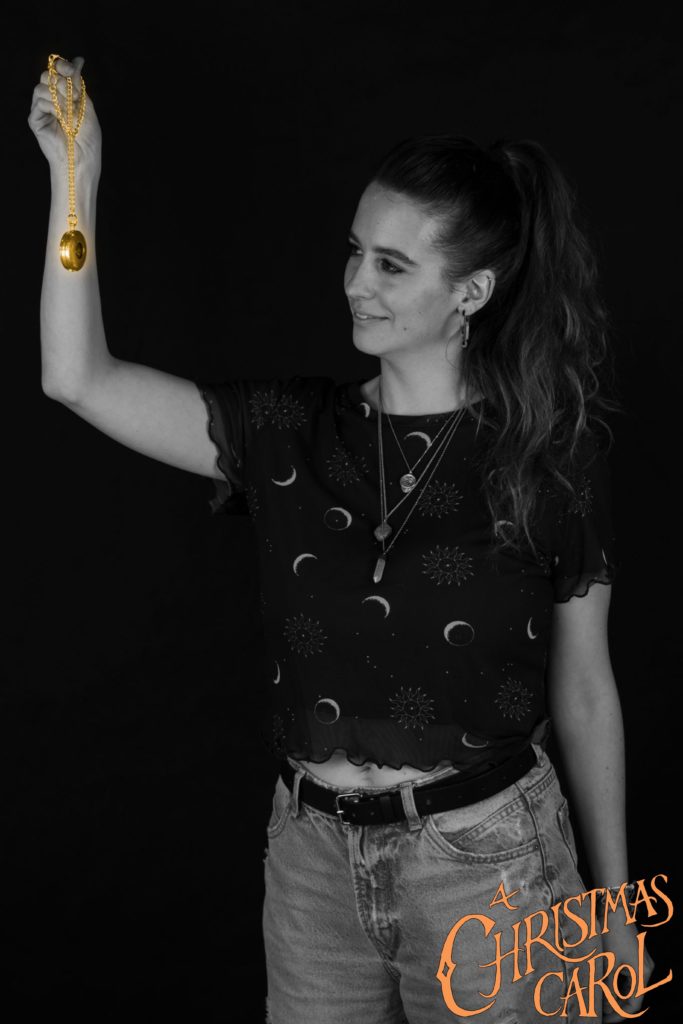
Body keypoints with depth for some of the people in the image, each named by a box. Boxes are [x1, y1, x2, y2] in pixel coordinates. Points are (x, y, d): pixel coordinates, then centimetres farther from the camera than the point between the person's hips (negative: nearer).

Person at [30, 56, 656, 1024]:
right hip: (314, 854, 3)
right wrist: (75, 181, -13)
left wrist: (613, 902, 4)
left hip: (487, 864, -2)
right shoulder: (291, 431, -2)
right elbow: (79, 380, -8)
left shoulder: (550, 457, -8)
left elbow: (584, 695, -2)